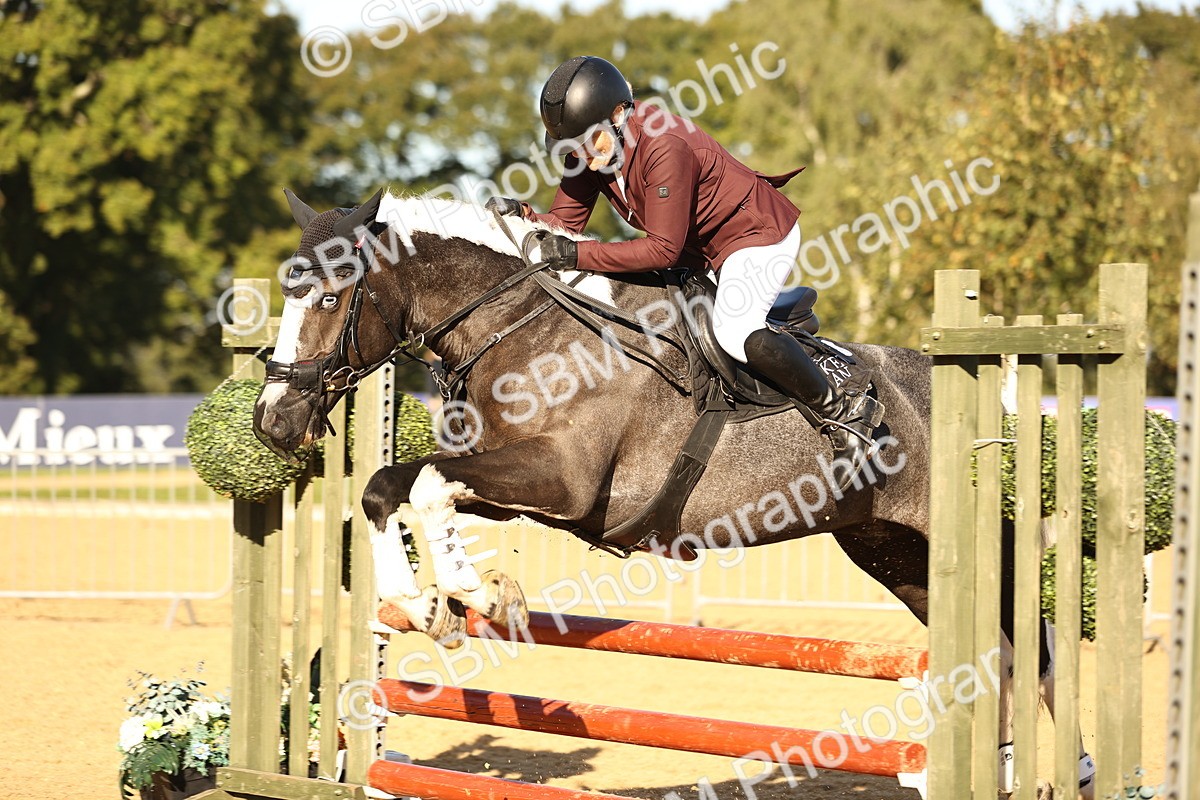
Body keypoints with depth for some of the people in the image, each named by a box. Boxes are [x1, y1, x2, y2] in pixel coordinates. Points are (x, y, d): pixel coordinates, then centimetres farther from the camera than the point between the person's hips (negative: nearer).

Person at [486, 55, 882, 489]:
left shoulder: (665, 147, -33)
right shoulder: (592, 146, -8)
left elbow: (663, 249, -32)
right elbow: (565, 222, -5)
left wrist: (578, 255, -36)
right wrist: (522, 215, -26)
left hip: (759, 231, -10)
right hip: (703, 243, 10)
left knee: (735, 332, -29)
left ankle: (844, 411, -15)